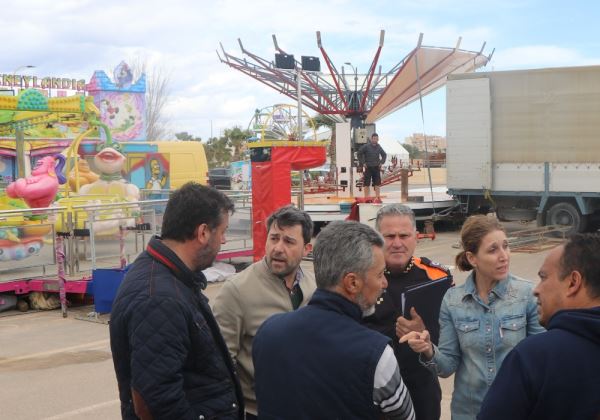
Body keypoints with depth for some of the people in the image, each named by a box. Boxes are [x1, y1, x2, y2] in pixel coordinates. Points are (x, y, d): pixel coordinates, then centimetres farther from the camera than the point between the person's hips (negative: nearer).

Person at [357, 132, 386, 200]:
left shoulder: (379, 147, 6)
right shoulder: (366, 146, -7)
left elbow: (384, 155, 21)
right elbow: (359, 154, -4)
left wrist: (381, 162, 9)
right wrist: (363, 163, -7)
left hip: (376, 167, 4)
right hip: (368, 167, -4)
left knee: (377, 183, 5)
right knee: (366, 184, -1)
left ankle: (378, 197, 9)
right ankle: (366, 198, 5)